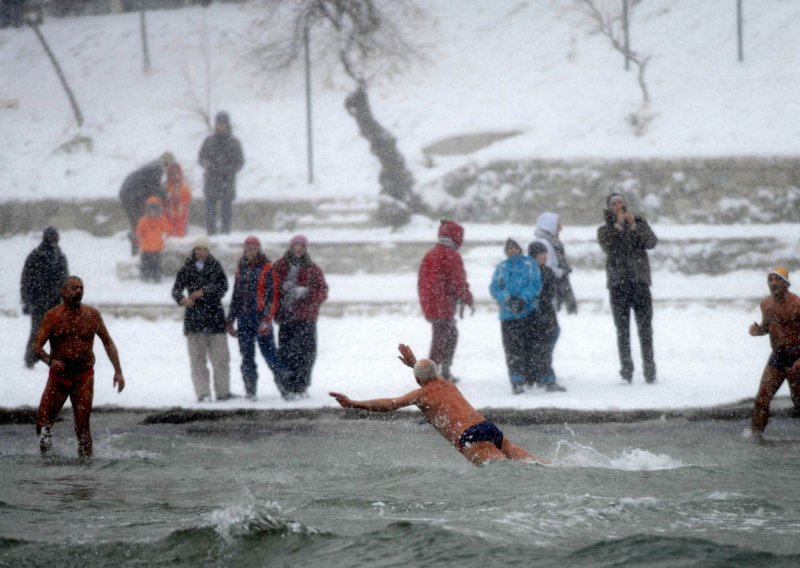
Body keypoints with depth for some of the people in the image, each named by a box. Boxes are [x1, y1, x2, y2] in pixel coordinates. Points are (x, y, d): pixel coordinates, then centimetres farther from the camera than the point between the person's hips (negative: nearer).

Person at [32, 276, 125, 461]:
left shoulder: (92, 315, 3)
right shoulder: (52, 316, -2)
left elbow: (108, 343, 11)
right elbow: (37, 345, -6)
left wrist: (118, 371, 3)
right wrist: (50, 360, -27)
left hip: (84, 377, 0)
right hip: (58, 375, 0)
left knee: (82, 423, -8)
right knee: (43, 422, -3)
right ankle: (45, 451, 20)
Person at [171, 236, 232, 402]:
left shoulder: (215, 267, 5)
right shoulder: (187, 269, 8)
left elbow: (223, 286, -7)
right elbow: (176, 289, 3)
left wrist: (204, 291, -20)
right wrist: (182, 299, -20)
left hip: (215, 316, -1)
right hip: (194, 318, 1)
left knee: (220, 357, -1)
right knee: (197, 358, -4)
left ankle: (223, 391, 9)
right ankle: (202, 393, -4)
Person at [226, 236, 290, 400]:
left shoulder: (267, 269, -3)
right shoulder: (241, 269, 15)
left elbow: (272, 296, -8)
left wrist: (266, 319, -16)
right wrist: (230, 319, 18)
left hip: (261, 317, -5)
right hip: (244, 317, 5)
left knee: (269, 353, -7)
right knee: (247, 356, 5)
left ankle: (285, 384, 2)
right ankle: (250, 391, 9)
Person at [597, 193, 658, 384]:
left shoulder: (640, 223, 10)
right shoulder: (605, 230, 9)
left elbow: (652, 242, -7)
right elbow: (608, 247, -11)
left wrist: (634, 225, -15)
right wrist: (618, 225, -14)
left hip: (640, 282, 0)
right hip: (618, 283, 0)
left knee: (645, 328, -2)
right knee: (622, 329, -1)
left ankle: (650, 369, 0)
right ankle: (626, 370, 2)